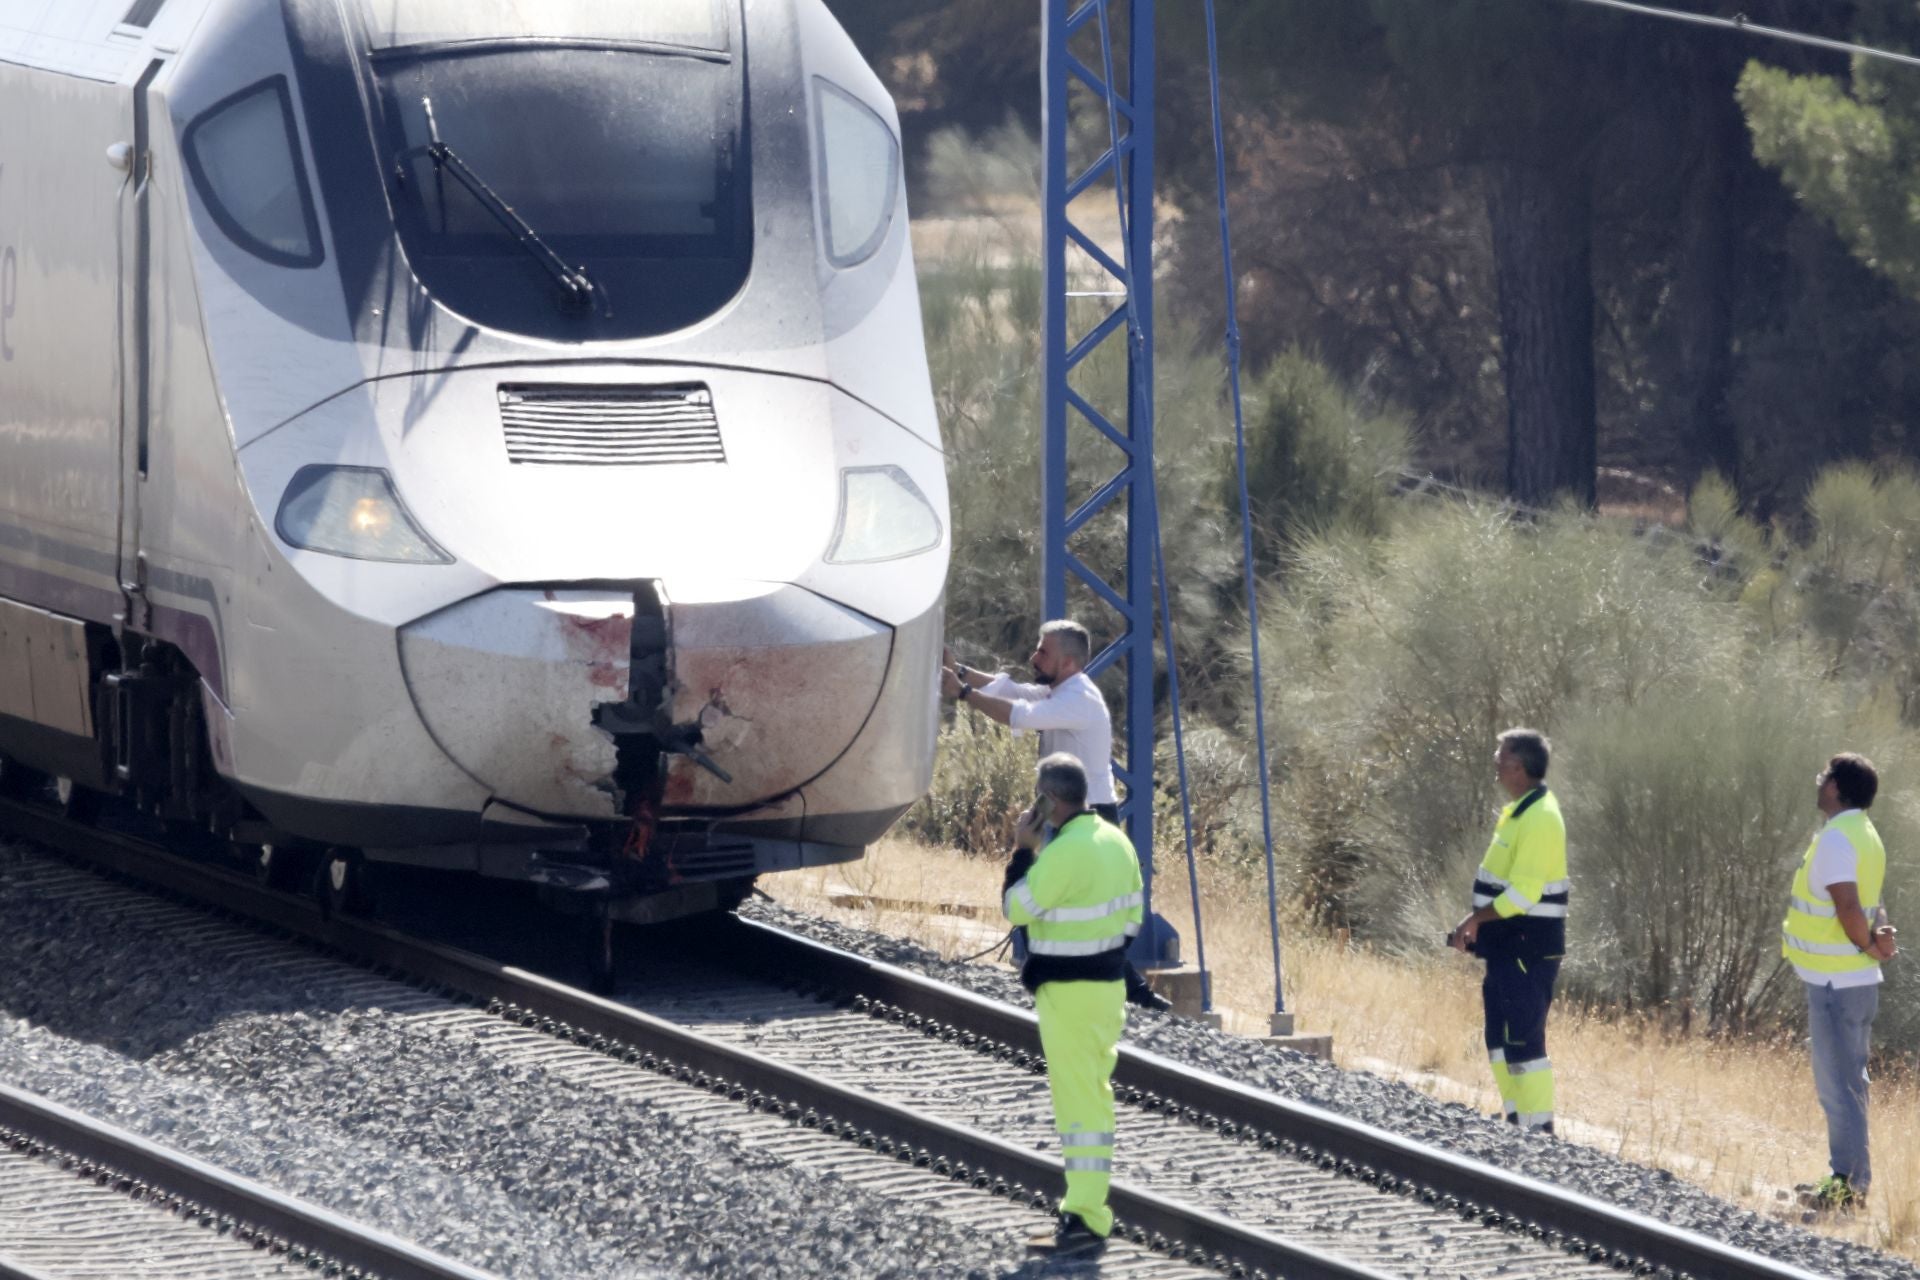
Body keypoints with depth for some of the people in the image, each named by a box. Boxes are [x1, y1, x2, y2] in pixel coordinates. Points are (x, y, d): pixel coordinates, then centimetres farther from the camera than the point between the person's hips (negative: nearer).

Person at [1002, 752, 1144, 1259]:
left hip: (1069, 989, -9)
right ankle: (1087, 1207, 25)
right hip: (1109, 980, 9)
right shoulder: (1116, 840, 7)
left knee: (1079, 1100, -7)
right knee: (1093, 1095, 17)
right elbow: (1133, 912, 14)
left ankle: (1085, 1221, -8)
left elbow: (1017, 909, -13)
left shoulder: (1063, 854, -22)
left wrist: (1023, 850, -6)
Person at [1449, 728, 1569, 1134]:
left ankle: (1540, 1128, -7)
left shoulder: (1539, 820, -19)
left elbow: (1523, 894, -24)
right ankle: (1517, 1124, 21)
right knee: (1500, 1037, 14)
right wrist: (1477, 922, 11)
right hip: (1509, 947, 10)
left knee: (1523, 1040, -9)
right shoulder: (1519, 812, 14)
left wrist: (1476, 919, -15)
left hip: (1528, 948, -10)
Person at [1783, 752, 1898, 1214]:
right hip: (1858, 980, 10)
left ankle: (1849, 1185, -5)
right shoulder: (1865, 835, 13)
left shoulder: (1836, 839, -18)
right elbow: (1868, 905, 11)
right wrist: (1879, 935, -8)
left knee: (1839, 1086, -6)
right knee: (1847, 1084, 16)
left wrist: (1868, 945, -11)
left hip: (1836, 982, -10)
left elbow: (1847, 905, -26)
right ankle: (1847, 1180, 23)